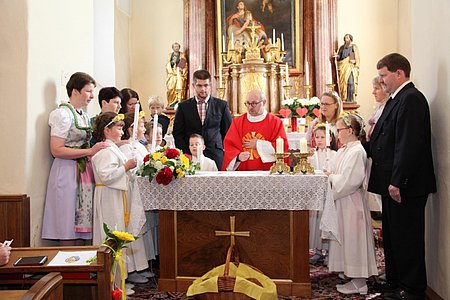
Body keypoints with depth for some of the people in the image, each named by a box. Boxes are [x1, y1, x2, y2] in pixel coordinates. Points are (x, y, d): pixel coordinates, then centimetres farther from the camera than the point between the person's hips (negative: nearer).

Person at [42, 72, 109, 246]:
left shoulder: (84, 116, 17)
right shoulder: (62, 114, -8)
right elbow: (56, 150, -16)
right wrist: (90, 151, -17)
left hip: (84, 172, 8)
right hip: (68, 173, -8)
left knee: (82, 224, 9)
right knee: (68, 229, -3)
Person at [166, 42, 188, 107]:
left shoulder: (182, 55, 8)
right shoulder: (170, 55, 15)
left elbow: (185, 65, 3)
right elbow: (168, 65, 10)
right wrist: (172, 62, -10)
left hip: (180, 74, -2)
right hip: (172, 74, 2)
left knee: (179, 88, -13)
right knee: (171, 89, -7)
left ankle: (178, 103, -12)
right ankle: (172, 104, -3)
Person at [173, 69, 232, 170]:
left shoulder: (222, 105, 7)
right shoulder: (183, 106, 8)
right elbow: (177, 134, 7)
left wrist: (225, 153, 1)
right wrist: (186, 154, -4)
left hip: (215, 156, 0)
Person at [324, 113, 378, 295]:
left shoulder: (357, 151, -17)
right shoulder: (343, 150, 11)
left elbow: (349, 180, -23)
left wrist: (330, 177, -12)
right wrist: (330, 175, -1)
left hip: (351, 201, -9)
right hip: (342, 200, 9)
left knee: (353, 239, -1)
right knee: (345, 238, 16)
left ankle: (359, 283, 9)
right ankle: (350, 273, 30)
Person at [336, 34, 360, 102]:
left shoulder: (354, 47, 7)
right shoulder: (342, 47, 16)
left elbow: (357, 57, 3)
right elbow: (339, 58, 17)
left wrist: (357, 68, -8)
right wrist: (337, 56, -7)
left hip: (351, 67, -3)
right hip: (343, 68, 3)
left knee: (351, 83, -13)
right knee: (343, 83, -5)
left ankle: (350, 99, -12)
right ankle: (343, 98, -3)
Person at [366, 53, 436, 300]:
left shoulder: (411, 99, -16)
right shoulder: (396, 99, 16)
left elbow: (408, 145, -23)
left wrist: (397, 182, -24)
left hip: (405, 185, -10)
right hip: (393, 181, 10)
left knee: (406, 238, 1)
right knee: (392, 236, 19)